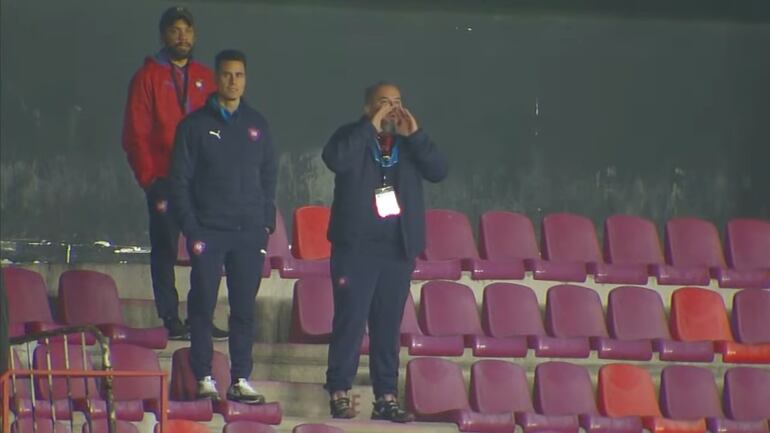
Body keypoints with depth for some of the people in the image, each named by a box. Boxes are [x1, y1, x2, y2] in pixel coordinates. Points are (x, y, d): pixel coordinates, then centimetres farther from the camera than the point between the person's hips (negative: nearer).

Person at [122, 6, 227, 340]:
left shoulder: (205, 78, 13)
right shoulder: (148, 77, 2)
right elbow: (135, 134, -1)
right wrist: (148, 177, -8)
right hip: (164, 180, -3)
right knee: (165, 250, -1)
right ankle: (171, 319, 3)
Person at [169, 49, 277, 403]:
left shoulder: (257, 125, 13)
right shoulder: (195, 125, 2)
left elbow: (269, 176, 16)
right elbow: (179, 181, 1)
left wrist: (267, 222, 5)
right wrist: (191, 229, -8)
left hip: (250, 233, 3)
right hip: (208, 231, -3)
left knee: (245, 308, 3)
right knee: (202, 306, -4)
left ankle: (241, 380, 7)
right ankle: (204, 378, 2)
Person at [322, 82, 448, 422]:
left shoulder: (409, 145, 13)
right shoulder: (351, 137, 2)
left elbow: (439, 171, -1)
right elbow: (335, 160, -19)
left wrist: (414, 135, -9)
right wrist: (371, 127, -16)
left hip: (398, 250, 4)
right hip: (357, 246, -3)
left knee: (389, 326, 5)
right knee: (350, 322, -5)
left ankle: (386, 397, 7)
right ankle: (339, 393, 0)